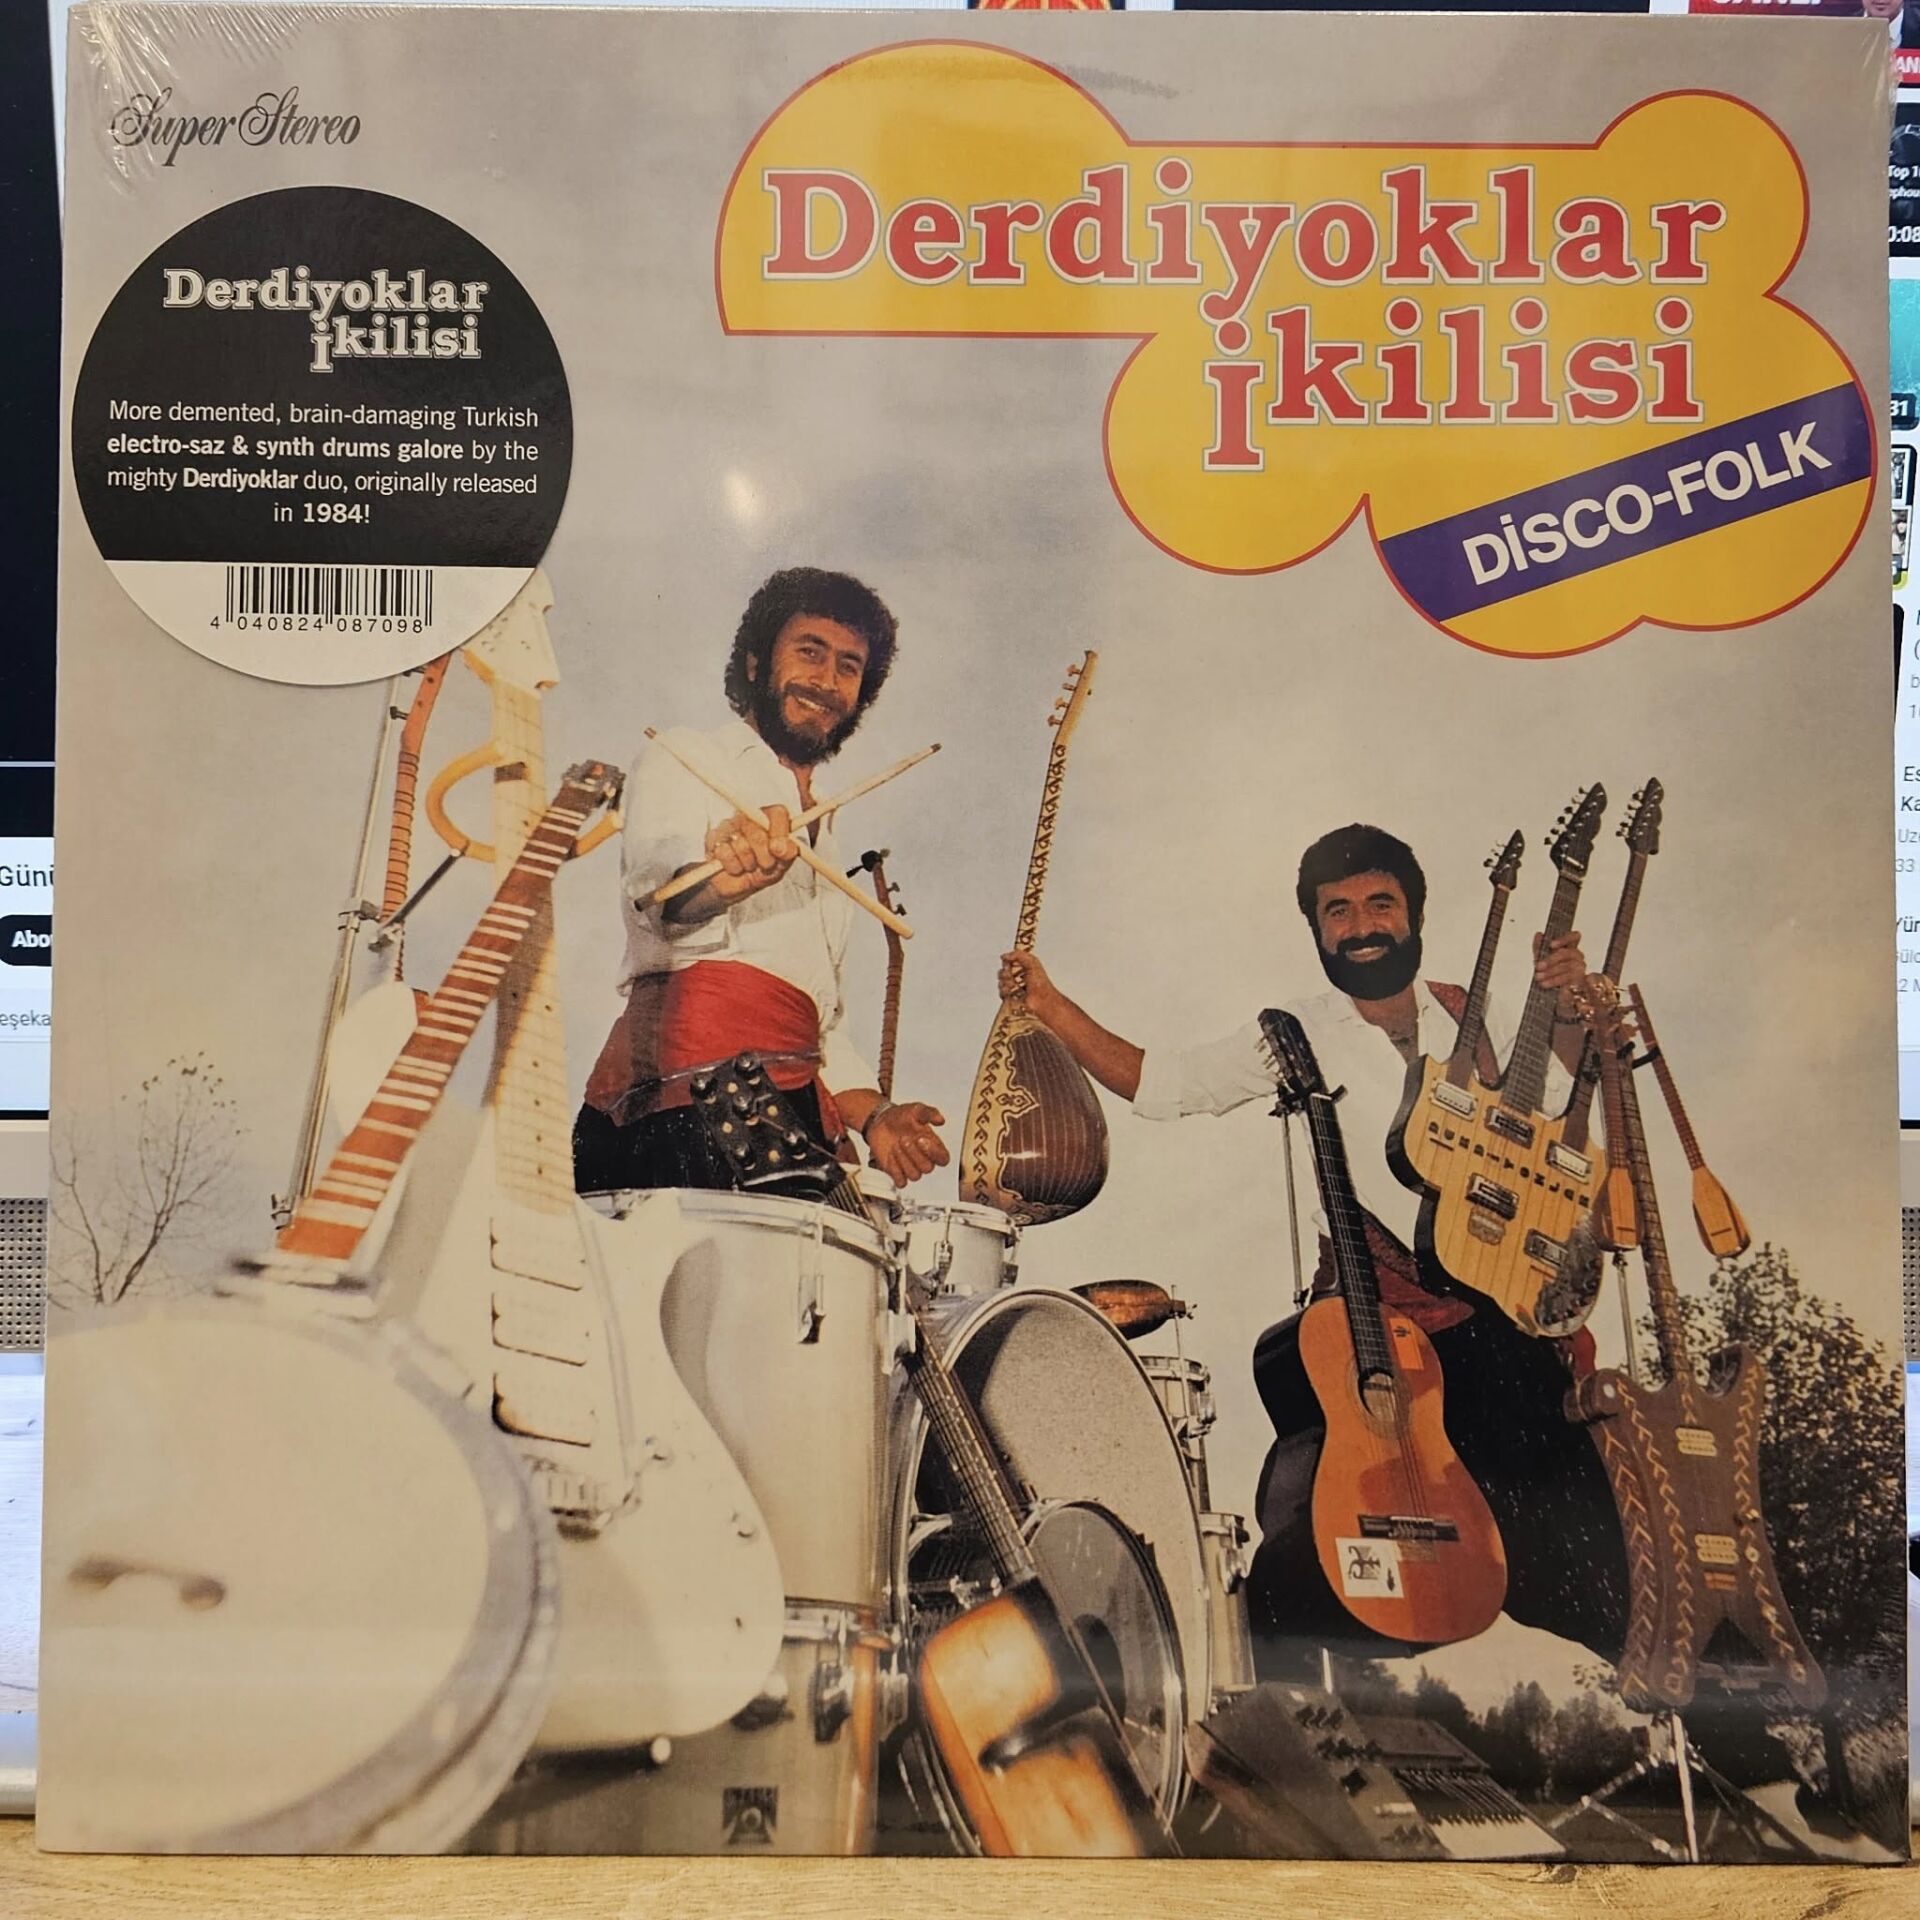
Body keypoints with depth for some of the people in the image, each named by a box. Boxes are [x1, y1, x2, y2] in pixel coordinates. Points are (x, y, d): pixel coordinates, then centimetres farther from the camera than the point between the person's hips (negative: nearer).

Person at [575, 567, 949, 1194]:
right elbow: (653, 876, -14)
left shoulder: (821, 838, 29)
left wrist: (873, 1114, 14)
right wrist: (720, 878, -37)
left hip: (796, 1119, 6)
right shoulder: (685, 759, 9)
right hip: (682, 1104, -6)